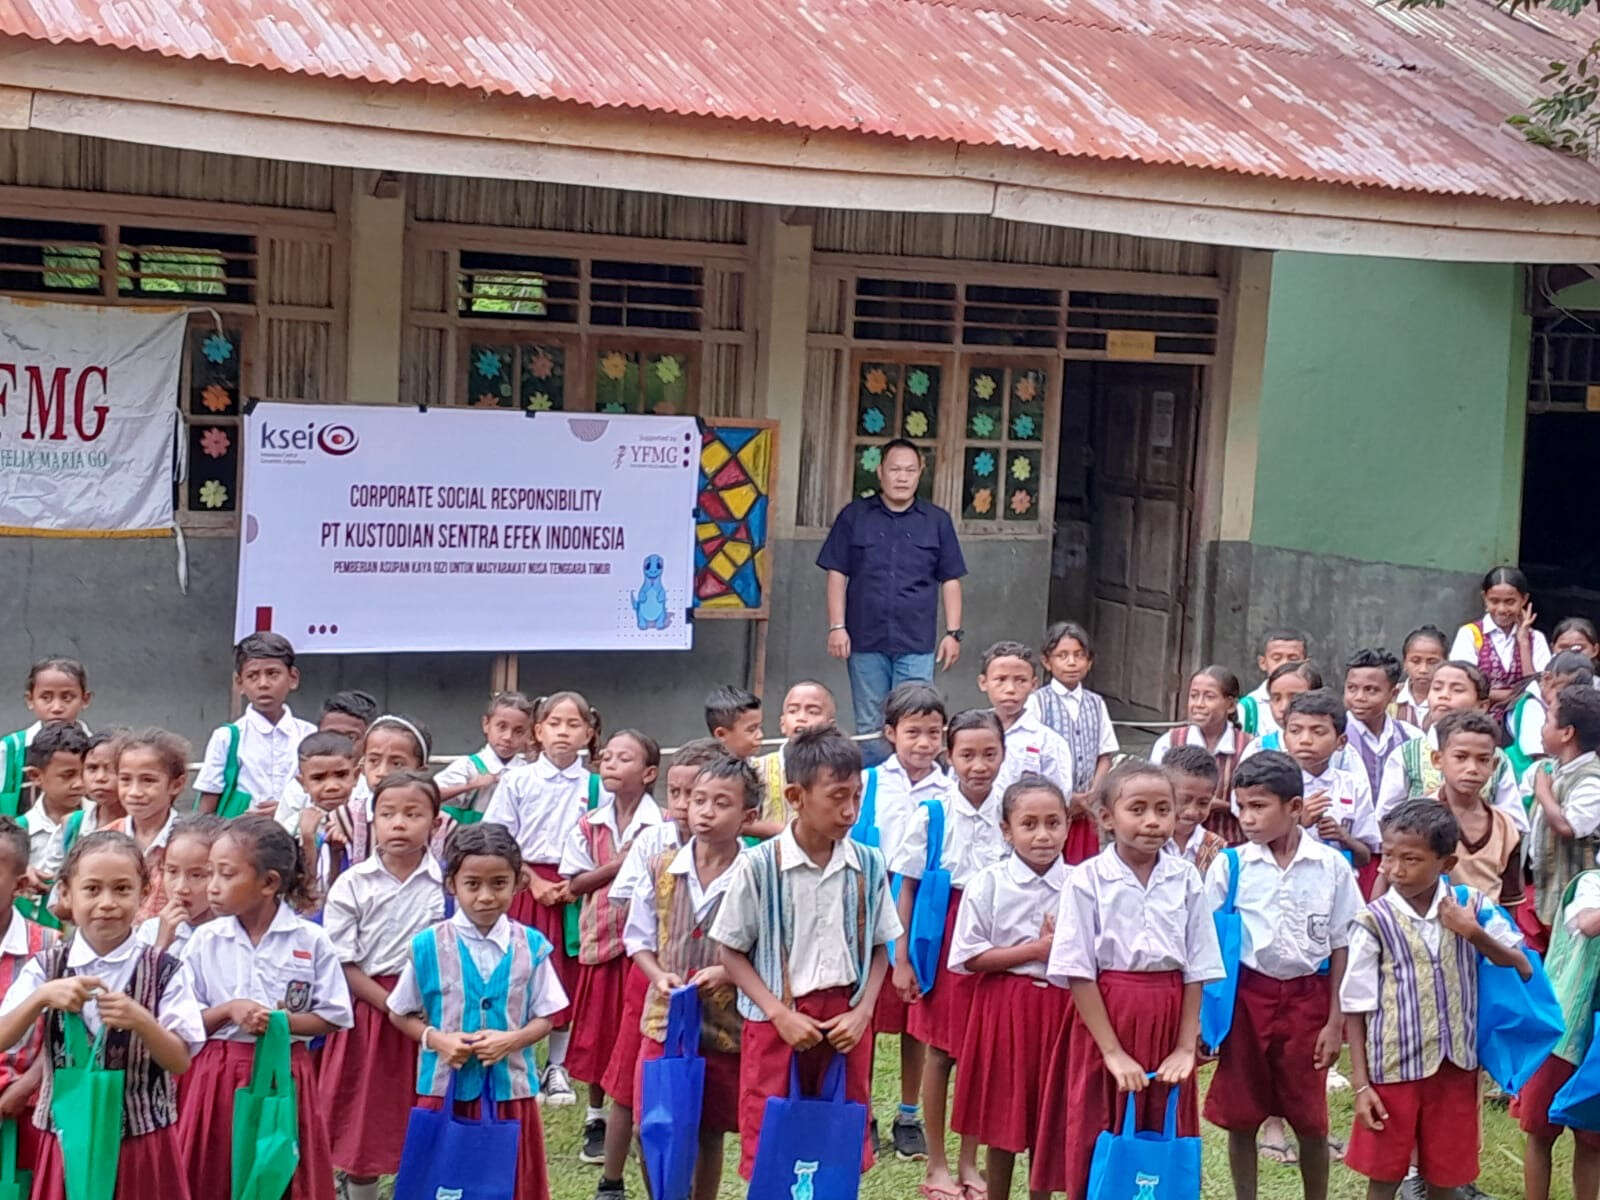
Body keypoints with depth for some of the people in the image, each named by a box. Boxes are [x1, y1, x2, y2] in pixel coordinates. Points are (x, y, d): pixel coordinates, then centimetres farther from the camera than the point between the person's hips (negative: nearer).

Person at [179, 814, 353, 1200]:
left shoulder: (310, 941, -4)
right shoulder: (205, 941, 1)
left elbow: (335, 1018, -1)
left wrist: (282, 1021, -15)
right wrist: (229, 1011, -14)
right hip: (219, 1076, 1)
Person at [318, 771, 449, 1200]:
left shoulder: (447, 882, -4)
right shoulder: (352, 884, -5)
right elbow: (343, 964, -6)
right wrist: (391, 1005, -15)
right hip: (368, 1007, 0)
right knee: (362, 1121, 8)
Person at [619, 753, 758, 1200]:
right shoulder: (662, 868, -1)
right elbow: (639, 937, 8)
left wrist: (729, 973, -20)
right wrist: (659, 976, -10)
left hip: (727, 1026, -2)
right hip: (665, 1020, 2)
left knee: (710, 1134, 12)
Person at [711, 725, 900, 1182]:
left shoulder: (868, 866, 0)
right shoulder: (758, 866, -9)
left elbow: (878, 950, 9)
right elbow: (732, 953, -3)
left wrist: (862, 1012, -5)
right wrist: (781, 1015, -11)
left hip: (845, 1024, 3)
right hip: (778, 1023, -2)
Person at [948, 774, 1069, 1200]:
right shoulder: (988, 884, -7)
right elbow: (970, 959, -10)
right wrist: (1036, 950, -14)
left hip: (1060, 1007, 2)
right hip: (1004, 1005, -2)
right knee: (1003, 1118, 7)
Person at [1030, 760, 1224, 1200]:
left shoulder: (1186, 879, 1)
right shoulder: (1087, 880, -8)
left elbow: (1196, 970, 4)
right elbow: (1079, 973, -9)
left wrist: (1186, 1047, -3)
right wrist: (1113, 1052, -13)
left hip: (1169, 1021, 3)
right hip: (1103, 1018, -2)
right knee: (1098, 1151, 4)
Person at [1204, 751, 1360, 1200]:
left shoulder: (1331, 866, -4)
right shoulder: (1230, 866, -5)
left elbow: (1341, 946, 2)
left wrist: (1335, 1021, 1)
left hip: (1307, 997, 0)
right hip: (1247, 995, 0)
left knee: (1309, 1118, 8)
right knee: (1240, 1116, 7)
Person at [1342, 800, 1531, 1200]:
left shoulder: (1470, 907, -3)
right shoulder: (1374, 922, -10)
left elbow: (1523, 969, 1)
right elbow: (1356, 1008, -6)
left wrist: (1474, 934, -15)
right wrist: (1361, 1084, -9)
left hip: (1455, 1066, 2)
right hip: (1393, 1068, -2)